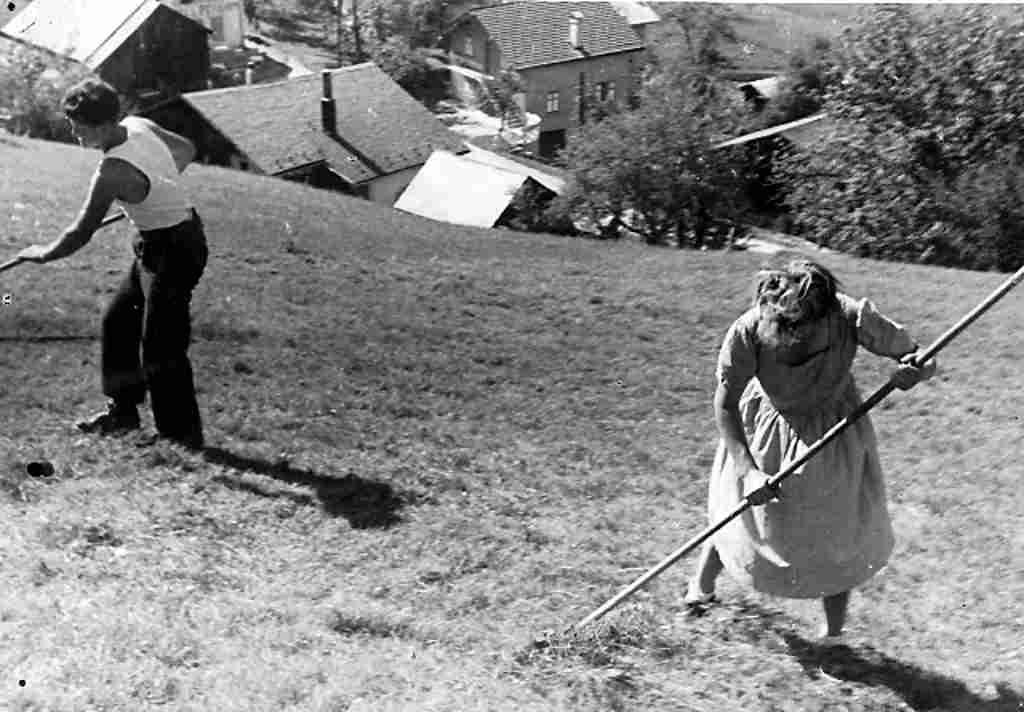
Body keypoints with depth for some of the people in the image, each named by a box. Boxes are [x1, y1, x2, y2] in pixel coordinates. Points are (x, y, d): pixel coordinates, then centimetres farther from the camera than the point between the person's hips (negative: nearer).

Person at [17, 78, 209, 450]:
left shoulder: (113, 172, -27)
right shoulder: (138, 124, -3)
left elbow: (80, 234, -18)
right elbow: (186, 149, 14)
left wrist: (43, 253, 0)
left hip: (173, 250, -10)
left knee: (161, 348, -2)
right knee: (118, 321, 17)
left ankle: (183, 433, 12)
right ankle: (123, 411, 29)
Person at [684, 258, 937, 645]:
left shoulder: (852, 317, -34)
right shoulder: (747, 332, -34)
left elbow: (922, 359, -18)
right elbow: (725, 406, -20)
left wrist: (915, 369, -43)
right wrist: (749, 471, -29)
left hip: (834, 432, 0)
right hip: (767, 429, 0)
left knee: (838, 530, 4)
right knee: (739, 512, 12)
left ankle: (834, 629, 29)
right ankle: (700, 588, 42)